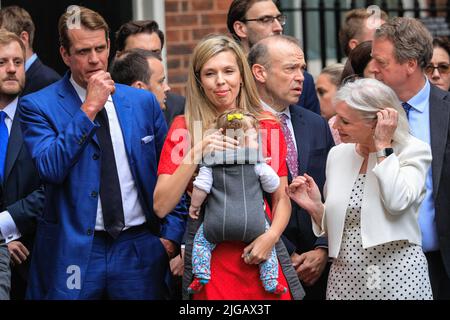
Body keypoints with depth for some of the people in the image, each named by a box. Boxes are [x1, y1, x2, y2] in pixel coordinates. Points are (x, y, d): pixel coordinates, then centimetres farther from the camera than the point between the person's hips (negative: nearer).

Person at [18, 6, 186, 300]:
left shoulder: (144, 102, 8)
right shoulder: (38, 106, -1)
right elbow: (50, 168, -16)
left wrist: (172, 233, 3)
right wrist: (89, 108, -15)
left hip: (140, 250, 3)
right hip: (73, 252, -3)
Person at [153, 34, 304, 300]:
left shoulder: (268, 126, 3)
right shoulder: (185, 127, -2)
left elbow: (282, 198, 8)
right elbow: (161, 207, -8)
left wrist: (271, 236, -12)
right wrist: (196, 154, -19)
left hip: (261, 257, 2)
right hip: (210, 261, -2)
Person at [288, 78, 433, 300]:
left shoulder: (413, 151, -6)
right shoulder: (338, 154, 7)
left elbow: (397, 202, -23)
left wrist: (383, 146, -16)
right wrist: (315, 207, -6)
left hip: (397, 277, -4)